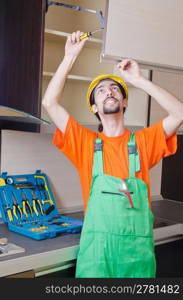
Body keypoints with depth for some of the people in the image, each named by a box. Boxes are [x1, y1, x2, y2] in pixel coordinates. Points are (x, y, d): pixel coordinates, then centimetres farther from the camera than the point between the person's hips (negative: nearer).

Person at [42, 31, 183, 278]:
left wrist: (138, 80, -8)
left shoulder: (142, 142, 4)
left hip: (138, 246, 1)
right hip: (97, 245, -1)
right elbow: (50, 103, -5)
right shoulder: (87, 143, 2)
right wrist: (70, 57, -5)